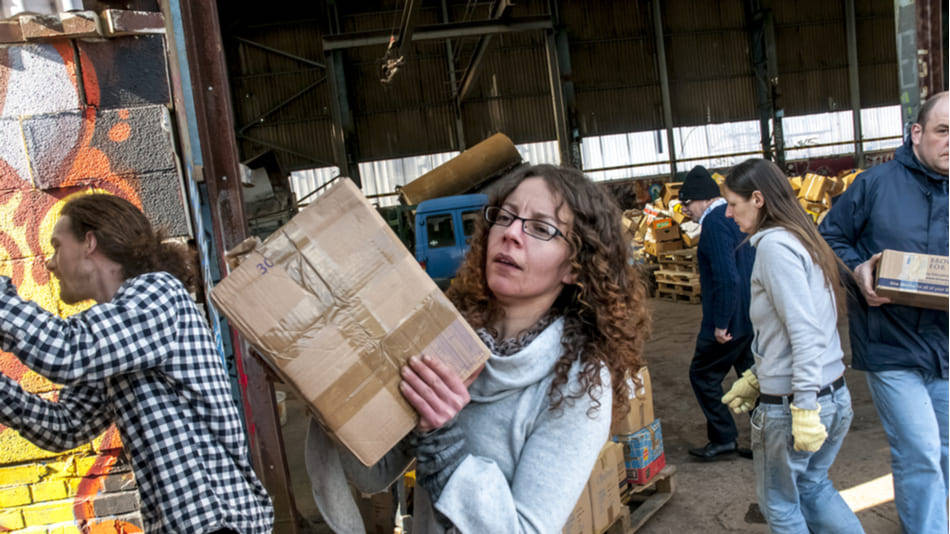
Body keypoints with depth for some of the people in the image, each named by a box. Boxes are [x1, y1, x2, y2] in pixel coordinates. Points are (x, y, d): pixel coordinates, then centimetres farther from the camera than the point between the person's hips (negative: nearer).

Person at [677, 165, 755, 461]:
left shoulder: (715, 223, -19)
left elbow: (727, 279, -26)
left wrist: (721, 324, -19)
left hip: (731, 319, -9)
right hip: (756, 317, 9)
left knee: (703, 375, 7)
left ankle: (723, 439, 14)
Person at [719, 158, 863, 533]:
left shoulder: (774, 244, -17)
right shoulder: (801, 239, 10)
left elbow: (805, 332, -24)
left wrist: (804, 409, -23)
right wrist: (755, 378, 19)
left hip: (790, 403, -9)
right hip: (836, 395, 9)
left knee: (779, 503, 14)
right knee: (812, 485, 28)